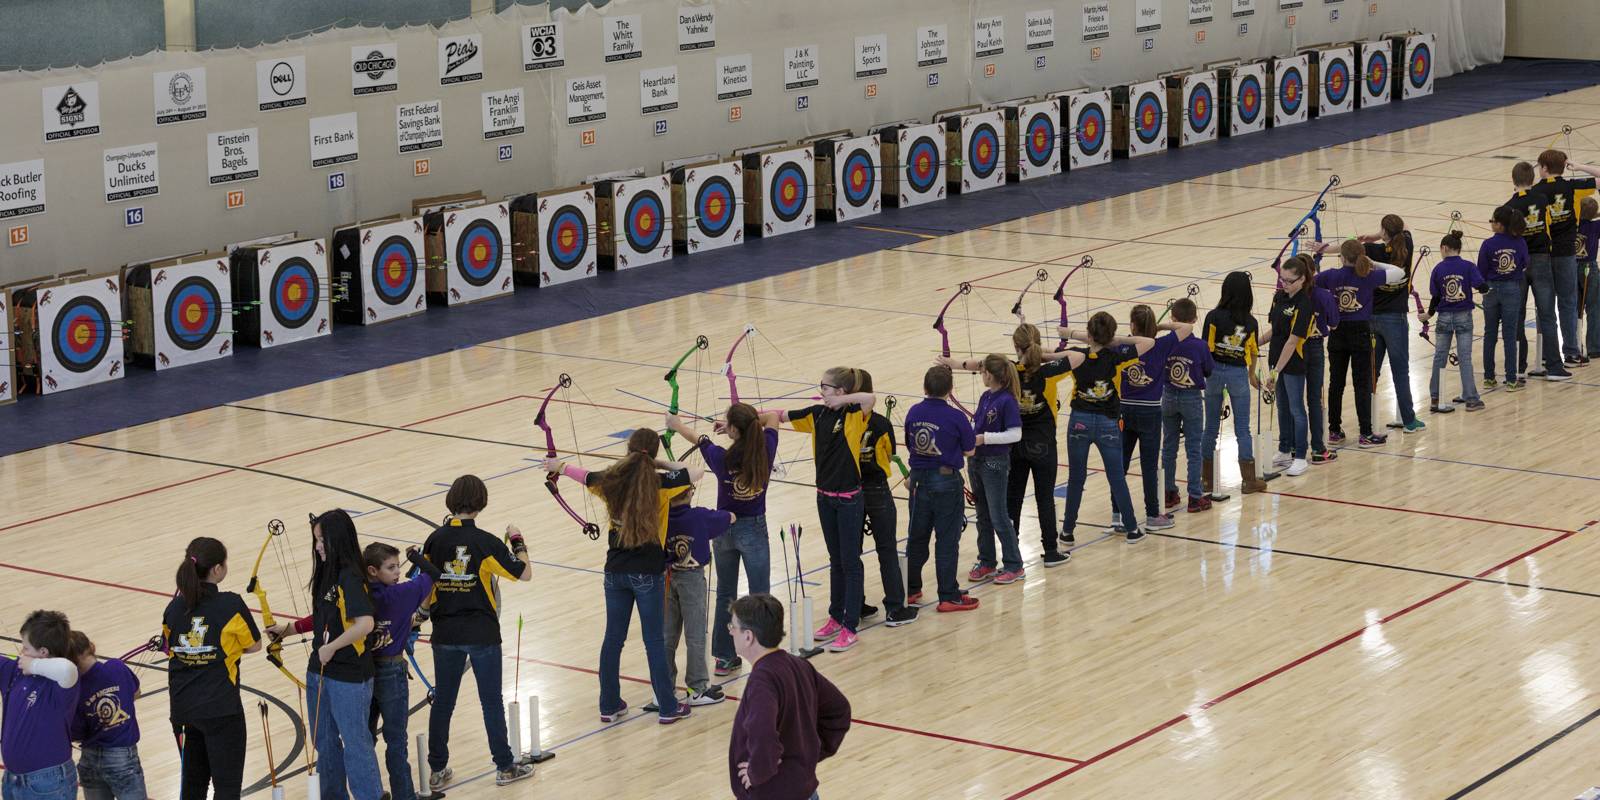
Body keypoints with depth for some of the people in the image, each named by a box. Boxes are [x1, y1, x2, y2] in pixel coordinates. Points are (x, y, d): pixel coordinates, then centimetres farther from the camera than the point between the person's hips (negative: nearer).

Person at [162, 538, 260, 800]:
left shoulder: (175, 608, -1)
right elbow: (254, 645, -2)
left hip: (184, 707, 5)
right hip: (220, 708, -5)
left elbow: (170, 649, 11)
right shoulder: (231, 605, -14)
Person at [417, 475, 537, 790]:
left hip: (445, 634, 3)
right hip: (482, 634, -3)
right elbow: (525, 573, -8)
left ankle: (437, 771, 16)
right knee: (492, 702, 9)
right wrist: (517, 542, 6)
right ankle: (505, 766, 18)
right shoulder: (485, 542, -14)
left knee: (442, 702, 11)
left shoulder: (435, 540, -4)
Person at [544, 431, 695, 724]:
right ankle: (667, 708, 11)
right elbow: (695, 473, -7)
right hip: (648, 574, -4)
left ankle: (609, 705, 21)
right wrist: (663, 464, 4)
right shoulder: (658, 483, -14)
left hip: (615, 571, 4)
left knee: (613, 639, 13)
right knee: (654, 641, 4)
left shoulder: (611, 480, -3)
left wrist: (559, 466, 31)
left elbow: (585, 476, 13)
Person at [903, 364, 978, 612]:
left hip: (919, 478, 4)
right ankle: (948, 596, 6)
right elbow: (969, 451, -6)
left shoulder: (914, 413, -4)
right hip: (946, 480, -4)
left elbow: (910, 444, 6)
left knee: (916, 536, 17)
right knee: (947, 540, 3)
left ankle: (911, 590, 26)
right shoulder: (956, 418, -16)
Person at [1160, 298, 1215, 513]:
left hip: (1169, 397, 2)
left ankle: (1170, 495, 20)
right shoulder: (1199, 346, -17)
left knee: (1168, 447, 15)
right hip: (1192, 398, -2)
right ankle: (1195, 498, 6)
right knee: (1193, 449, 5)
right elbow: (1211, 372, -5)